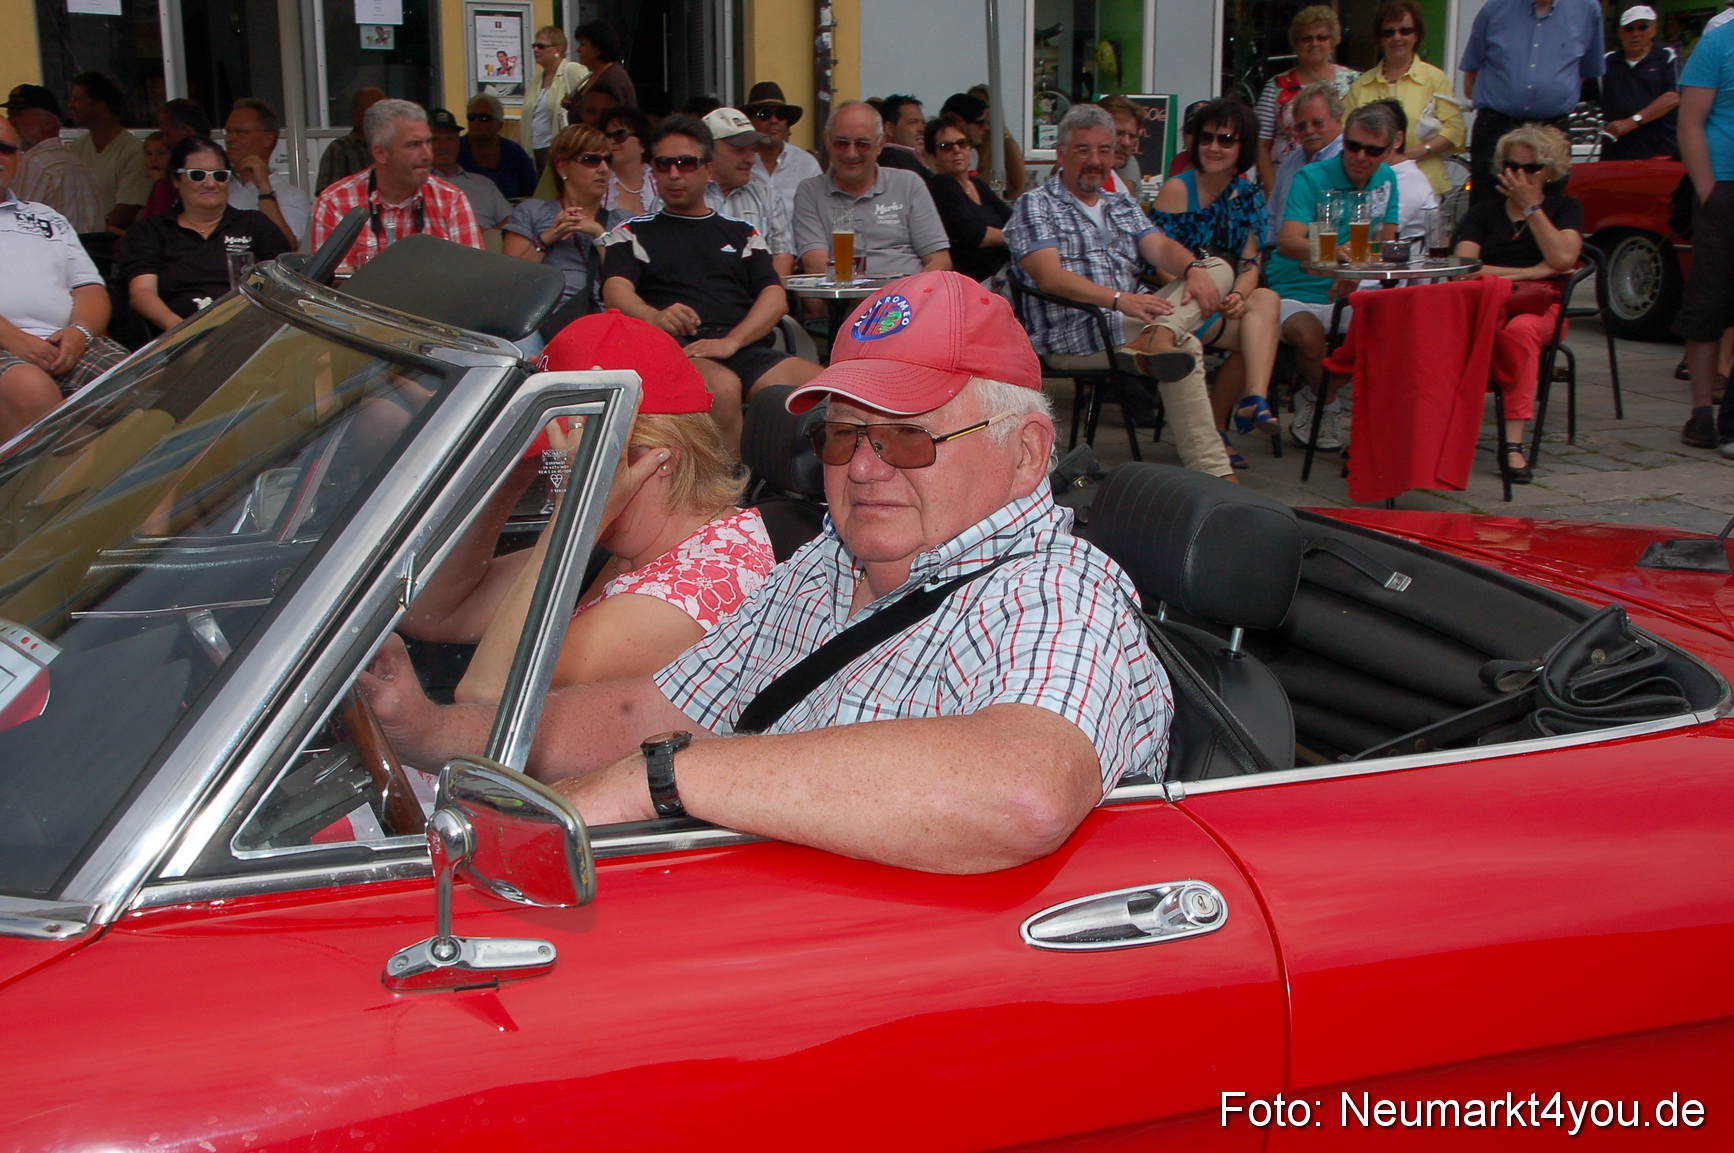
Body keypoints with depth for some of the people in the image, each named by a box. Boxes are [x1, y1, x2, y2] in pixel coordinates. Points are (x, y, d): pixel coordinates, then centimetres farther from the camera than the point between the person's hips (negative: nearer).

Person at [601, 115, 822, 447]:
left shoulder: (743, 233, 28)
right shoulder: (634, 233, 22)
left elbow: (775, 297, 13)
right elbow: (616, 291, 3)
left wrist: (732, 341, -8)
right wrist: (654, 317, -22)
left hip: (746, 348, 3)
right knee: (723, 387, -39)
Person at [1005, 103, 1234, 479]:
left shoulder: (1122, 206, 27)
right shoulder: (1035, 205, 3)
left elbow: (1160, 247, 9)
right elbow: (1050, 277, -14)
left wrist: (1194, 268, -18)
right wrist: (1119, 300, -30)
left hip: (1133, 319, 8)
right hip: (1074, 331, -7)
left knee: (1218, 268, -13)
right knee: (1185, 348, -29)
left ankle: (1160, 335, -42)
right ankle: (1210, 469, -35)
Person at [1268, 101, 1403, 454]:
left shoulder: (1386, 180, 8)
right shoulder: (1312, 178, -11)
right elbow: (1288, 241, -26)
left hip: (1347, 295, 5)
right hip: (1294, 291, -5)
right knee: (1310, 335, -36)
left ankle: (1315, 398, -1)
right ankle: (1328, 407, -2)